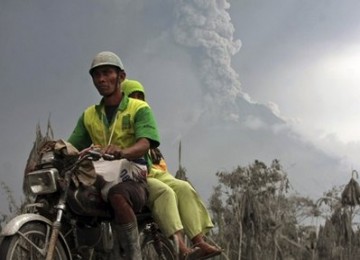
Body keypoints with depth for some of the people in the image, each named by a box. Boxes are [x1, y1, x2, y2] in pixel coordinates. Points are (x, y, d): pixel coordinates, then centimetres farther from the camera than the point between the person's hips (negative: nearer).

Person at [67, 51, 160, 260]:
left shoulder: (139, 108, 6)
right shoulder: (89, 115, 21)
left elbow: (144, 144, -12)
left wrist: (122, 152, -34)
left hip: (133, 178, -5)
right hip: (101, 177, 5)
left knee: (117, 195, -39)